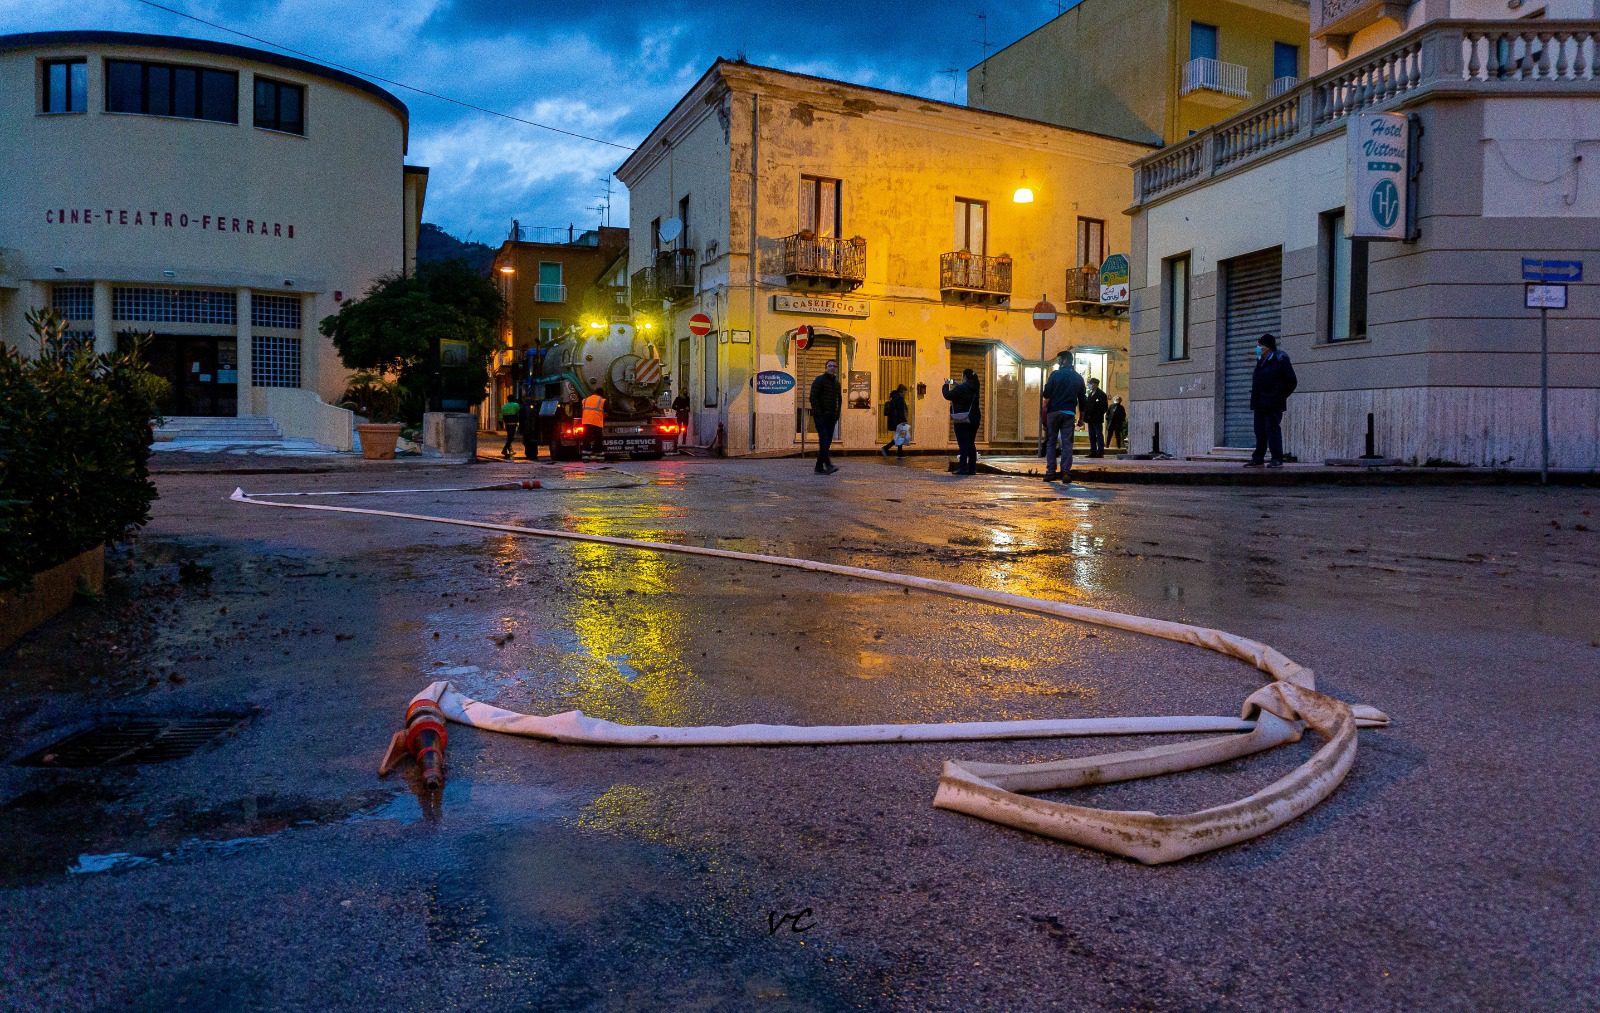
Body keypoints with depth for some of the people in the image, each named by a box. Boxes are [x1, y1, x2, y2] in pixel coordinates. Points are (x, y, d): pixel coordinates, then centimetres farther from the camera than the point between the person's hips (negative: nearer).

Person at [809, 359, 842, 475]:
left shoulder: (836, 383, 17)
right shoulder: (819, 380, -4)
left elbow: (839, 400, 25)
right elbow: (813, 398, -11)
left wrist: (837, 415, 12)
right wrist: (818, 413, -17)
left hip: (831, 417, 7)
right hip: (820, 416, -7)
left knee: (827, 442, 5)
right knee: (824, 440, -17)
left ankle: (819, 467, 10)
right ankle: (828, 464, -27)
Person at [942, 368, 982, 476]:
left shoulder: (961, 388, -16)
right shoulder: (974, 388, 8)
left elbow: (948, 395, -13)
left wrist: (946, 385, 4)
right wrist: (957, 385, 24)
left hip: (962, 421, -7)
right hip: (974, 419, 7)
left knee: (963, 444, -6)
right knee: (971, 444, 10)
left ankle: (963, 468, -10)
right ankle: (972, 468, 11)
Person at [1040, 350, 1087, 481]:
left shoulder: (1055, 375, -2)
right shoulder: (1078, 378, 10)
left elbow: (1046, 396, -6)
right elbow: (1081, 399, 12)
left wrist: (1044, 413, 4)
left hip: (1054, 412, -2)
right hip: (1069, 413, 2)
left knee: (1051, 442, 5)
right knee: (1067, 443, 2)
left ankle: (1050, 472, 0)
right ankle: (1066, 472, -5)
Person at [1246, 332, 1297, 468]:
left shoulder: (1280, 360, -7)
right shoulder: (1261, 361, 15)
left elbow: (1292, 381, -6)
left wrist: (1281, 395, -4)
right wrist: (1255, 398, 15)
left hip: (1273, 404, -8)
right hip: (1260, 403, 8)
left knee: (1273, 429, -8)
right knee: (1260, 431, 9)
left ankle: (1277, 459, -6)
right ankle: (1257, 459, 14)